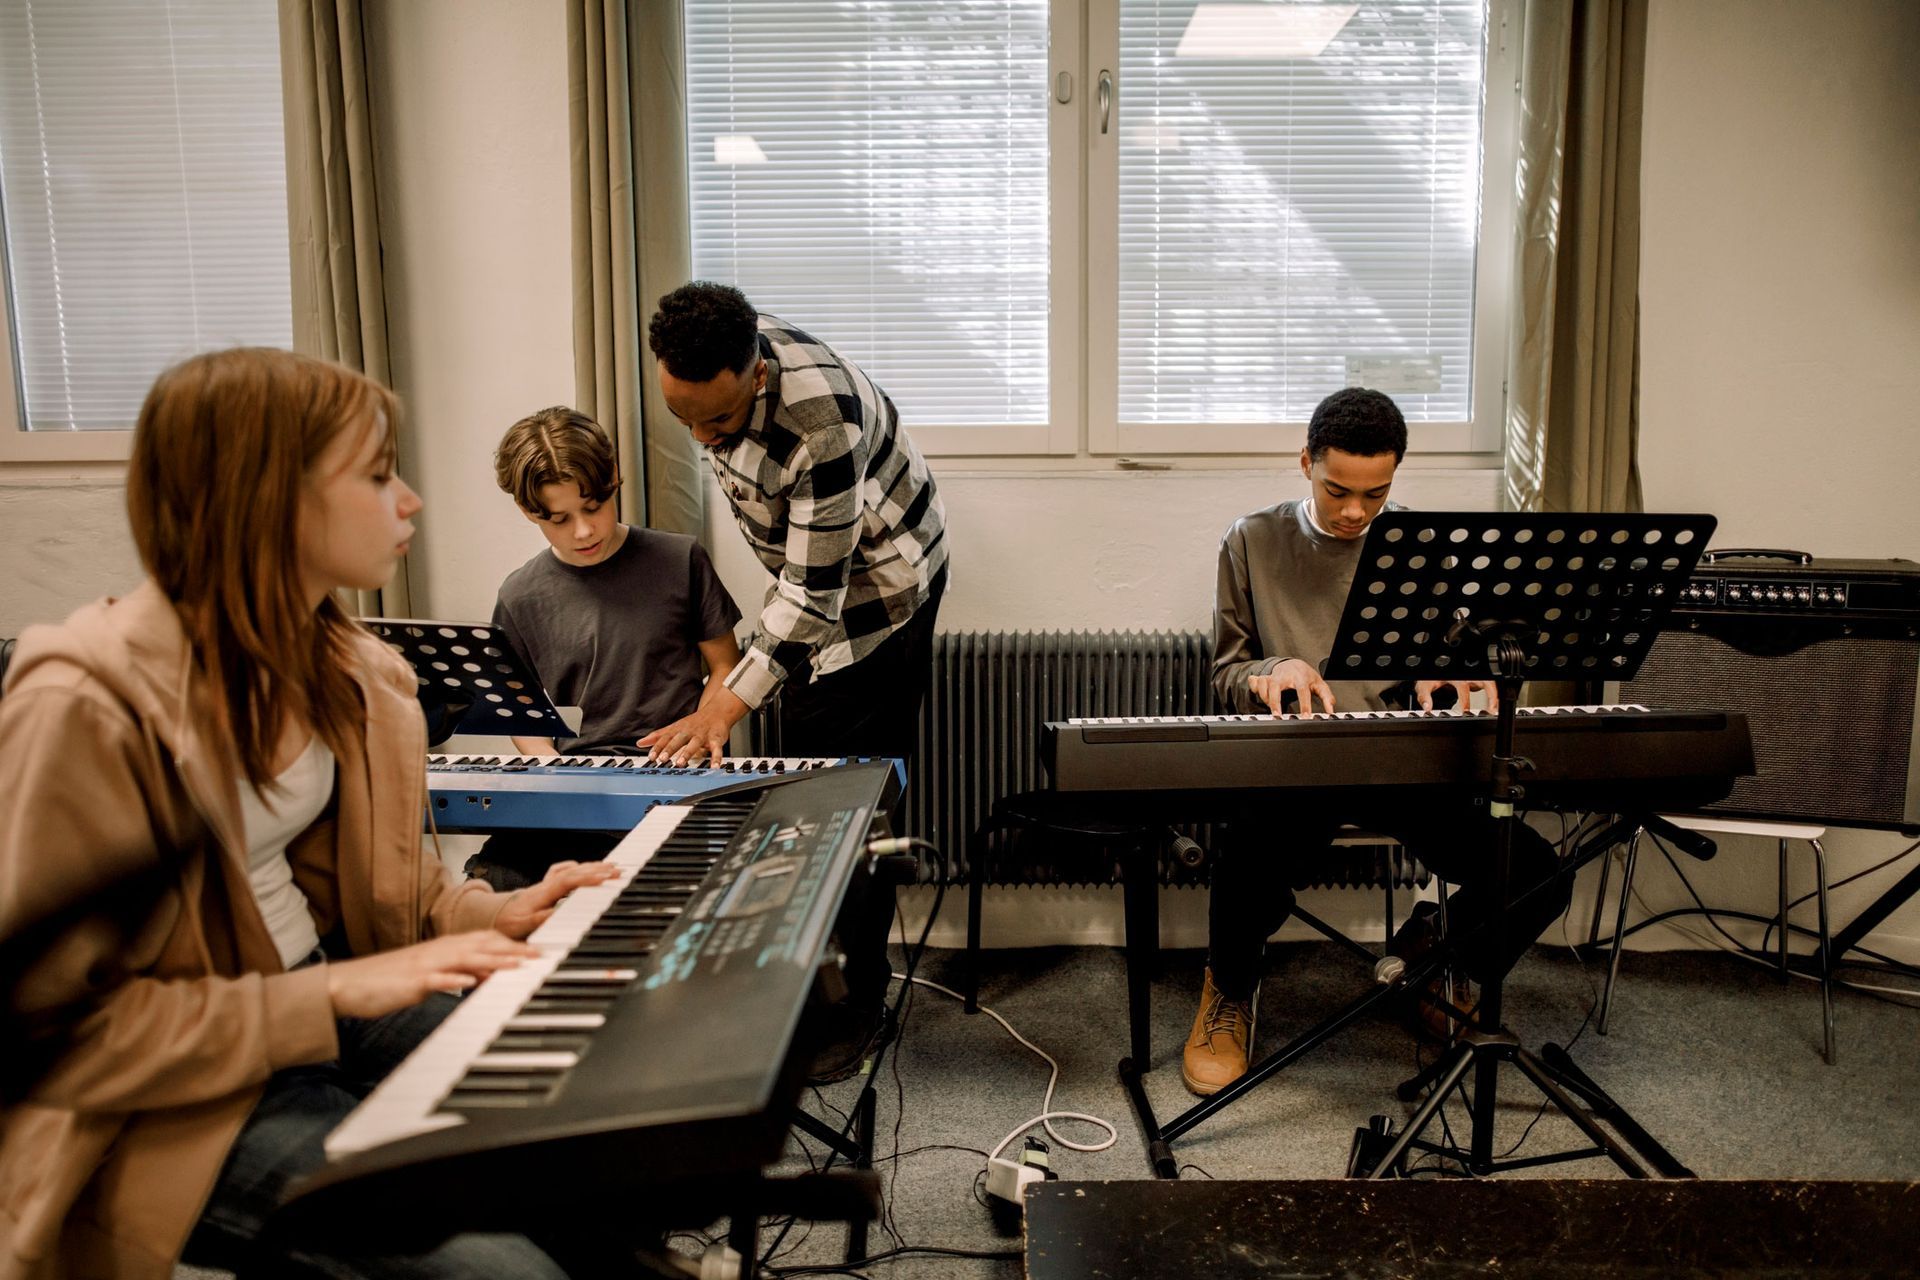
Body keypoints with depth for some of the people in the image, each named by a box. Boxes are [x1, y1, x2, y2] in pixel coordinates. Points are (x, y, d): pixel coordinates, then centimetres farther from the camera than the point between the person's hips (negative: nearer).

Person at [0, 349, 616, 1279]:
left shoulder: (335, 670, 2)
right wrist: (335, 994, -25)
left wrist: (488, 916, -5)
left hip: (328, 1000, 7)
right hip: (178, 1103, -7)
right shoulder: (85, 711, -23)